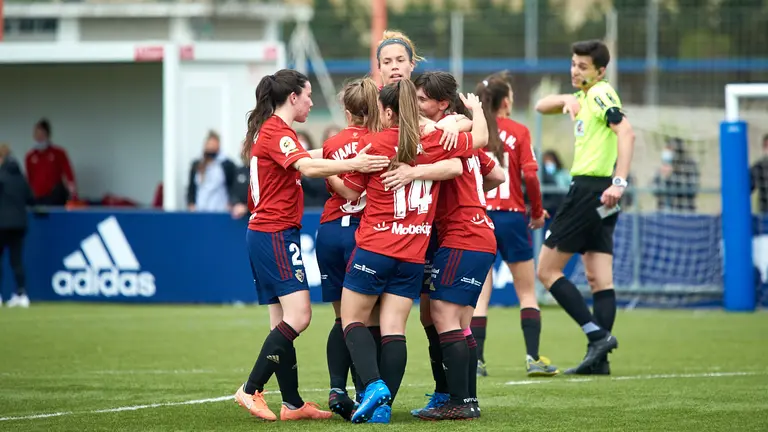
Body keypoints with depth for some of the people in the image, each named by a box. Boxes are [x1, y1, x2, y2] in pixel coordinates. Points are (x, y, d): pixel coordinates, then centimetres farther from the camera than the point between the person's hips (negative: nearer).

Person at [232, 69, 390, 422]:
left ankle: (293, 403, 8)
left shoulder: (269, 130, 18)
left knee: (283, 322, 8)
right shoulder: (278, 132, -13)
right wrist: (352, 165, -40)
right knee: (298, 316, -15)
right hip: (276, 233, -11)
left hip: (264, 232, 11)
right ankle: (251, 390, -14)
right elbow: (307, 167, -30)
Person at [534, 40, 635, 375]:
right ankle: (599, 357, 1)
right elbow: (541, 107, 26)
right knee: (599, 279, 4)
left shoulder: (601, 93, -9)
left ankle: (598, 335, -12)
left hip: (590, 191, -10)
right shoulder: (587, 98, 19)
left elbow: (626, 132, -23)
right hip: (595, 196, 10)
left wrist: (619, 181, -32)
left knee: (547, 270, -5)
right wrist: (567, 99, 4)